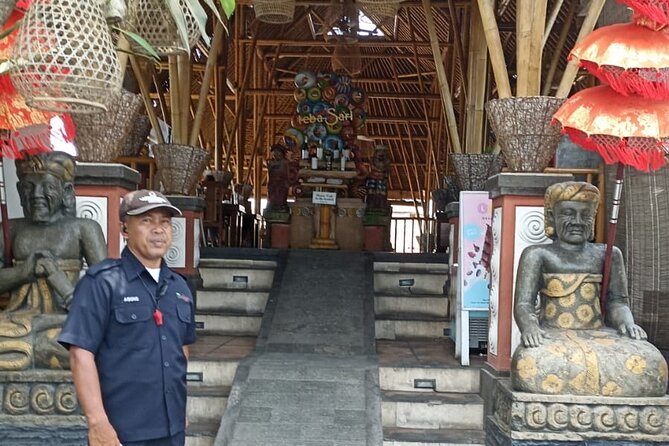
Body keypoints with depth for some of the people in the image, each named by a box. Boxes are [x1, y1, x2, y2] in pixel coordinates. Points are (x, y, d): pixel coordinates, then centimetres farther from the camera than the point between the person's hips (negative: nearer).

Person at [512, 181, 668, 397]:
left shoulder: (607, 254, 17)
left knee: (649, 362, -28)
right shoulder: (537, 254, 9)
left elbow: (617, 301, 11)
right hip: (553, 334, -2)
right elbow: (523, 304, 1)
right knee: (533, 363, -38)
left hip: (598, 334, 3)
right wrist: (529, 326, -22)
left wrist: (627, 322, -13)